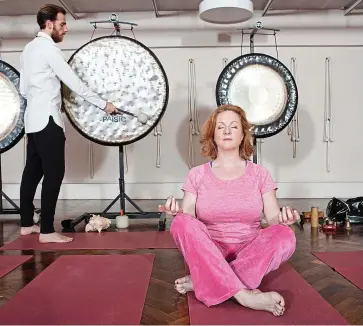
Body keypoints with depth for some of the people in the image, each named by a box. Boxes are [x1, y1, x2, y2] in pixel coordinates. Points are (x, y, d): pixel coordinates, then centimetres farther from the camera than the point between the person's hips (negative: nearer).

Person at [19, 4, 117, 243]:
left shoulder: (28, 49, 17)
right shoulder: (49, 48, -11)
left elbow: (24, 89, 20)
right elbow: (74, 82, -15)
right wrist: (104, 104, -10)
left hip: (32, 119, 10)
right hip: (47, 119, -10)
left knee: (33, 171, 12)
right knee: (54, 173, -8)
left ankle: (26, 224, 20)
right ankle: (47, 231, -6)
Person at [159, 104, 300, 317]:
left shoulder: (259, 173, 6)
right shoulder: (198, 174, 5)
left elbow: (273, 220, 0)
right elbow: (187, 218, -3)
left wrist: (283, 219, -23)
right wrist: (177, 212, -26)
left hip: (249, 253, 1)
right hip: (208, 254, 0)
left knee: (285, 236, -29)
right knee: (183, 223, -30)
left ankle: (205, 282, -29)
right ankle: (243, 294, -37)